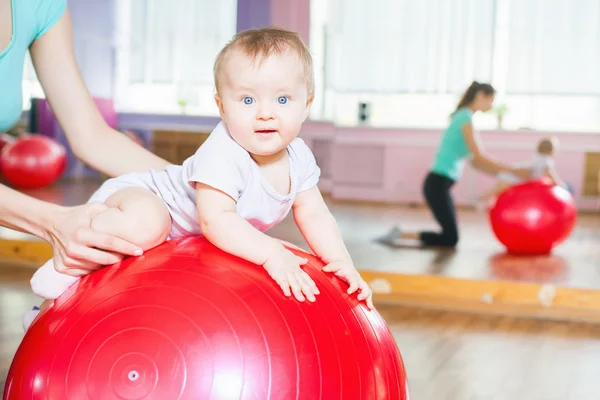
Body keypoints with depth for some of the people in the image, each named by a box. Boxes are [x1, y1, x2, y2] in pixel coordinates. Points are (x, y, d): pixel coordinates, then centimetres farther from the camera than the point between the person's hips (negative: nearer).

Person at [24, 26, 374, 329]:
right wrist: (270, 253, -50)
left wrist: (342, 262, -12)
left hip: (182, 238, 9)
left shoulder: (299, 157, -10)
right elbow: (214, 219, -43)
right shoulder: (223, 154, -34)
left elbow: (314, 215, -1)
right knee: (146, 224, -41)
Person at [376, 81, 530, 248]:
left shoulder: (465, 117, 15)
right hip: (437, 184, -10)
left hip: (440, 184, 10)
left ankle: (398, 235, 14)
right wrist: (513, 171, -12)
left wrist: (505, 175, 8)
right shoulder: (465, 117, -13)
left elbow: (477, 162, 14)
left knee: (449, 236, 13)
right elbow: (479, 159, -17)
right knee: (450, 239, -2)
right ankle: (398, 235, 1)